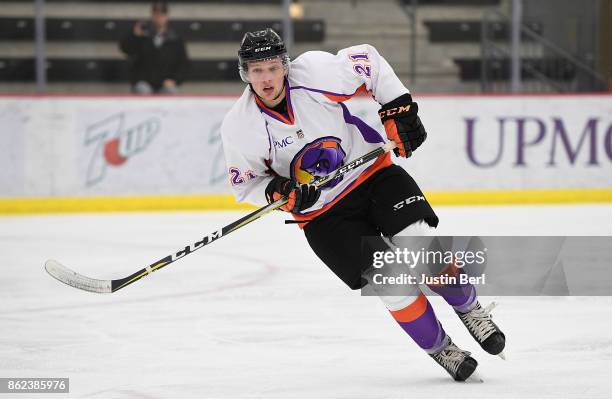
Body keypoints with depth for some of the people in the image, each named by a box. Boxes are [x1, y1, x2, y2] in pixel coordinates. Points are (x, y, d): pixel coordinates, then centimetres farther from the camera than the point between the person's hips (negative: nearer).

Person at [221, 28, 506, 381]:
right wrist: (279, 191, -22)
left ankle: (470, 309, 8)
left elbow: (368, 62, -2)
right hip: (322, 214, 0)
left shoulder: (315, 72, -17)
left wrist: (399, 110, -7)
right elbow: (246, 183, -2)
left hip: (372, 171, 0)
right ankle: (439, 348, 9)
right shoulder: (239, 126, -14)